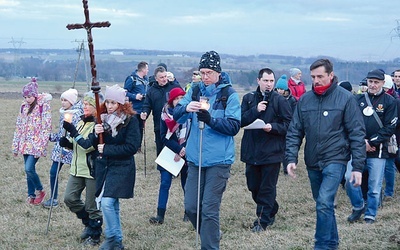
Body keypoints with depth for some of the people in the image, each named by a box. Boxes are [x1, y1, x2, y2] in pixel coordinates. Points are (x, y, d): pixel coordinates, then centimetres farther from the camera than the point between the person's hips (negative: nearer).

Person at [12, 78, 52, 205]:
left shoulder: (44, 105, -9)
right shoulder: (24, 106, 11)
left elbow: (46, 126, -12)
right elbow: (19, 126, 15)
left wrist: (41, 145, -18)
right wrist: (16, 145, 14)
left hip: (36, 144, -6)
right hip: (25, 144, 6)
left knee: (29, 169, -14)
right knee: (28, 170, 8)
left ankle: (40, 190, 7)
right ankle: (31, 195, 19)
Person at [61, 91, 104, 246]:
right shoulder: (82, 121, 10)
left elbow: (88, 145, -25)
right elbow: (75, 144, 20)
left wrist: (72, 130, -25)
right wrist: (66, 142, -2)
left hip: (93, 171, -8)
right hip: (78, 169, 8)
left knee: (92, 206, 1)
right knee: (70, 198, 8)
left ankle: (95, 235, 19)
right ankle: (89, 223, 29)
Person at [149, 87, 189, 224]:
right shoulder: (166, 115, -3)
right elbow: (164, 137, -6)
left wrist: (182, 152, -17)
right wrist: (179, 149, -17)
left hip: (186, 155, 0)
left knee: (186, 183, 9)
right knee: (165, 183, -4)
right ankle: (160, 215, -5)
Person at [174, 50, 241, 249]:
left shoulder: (229, 94, -5)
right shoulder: (195, 90, 8)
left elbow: (234, 127, -10)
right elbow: (176, 116, 2)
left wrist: (210, 120, -25)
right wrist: (186, 108, -21)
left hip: (218, 160, -5)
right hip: (195, 158, 5)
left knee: (209, 209, -6)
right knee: (191, 207, 9)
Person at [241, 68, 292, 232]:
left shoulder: (280, 100, -4)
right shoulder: (249, 98, 6)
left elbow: (288, 124, -7)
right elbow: (241, 120, -3)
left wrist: (273, 127, -21)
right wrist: (255, 110, -15)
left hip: (272, 151, -4)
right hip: (251, 150, 4)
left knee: (267, 188, 1)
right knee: (253, 186, 13)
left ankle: (263, 220, 9)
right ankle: (271, 211, 32)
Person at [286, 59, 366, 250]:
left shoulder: (345, 98, -7)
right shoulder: (305, 100, 4)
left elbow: (357, 134, -7)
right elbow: (294, 132, 6)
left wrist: (358, 166, -10)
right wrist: (291, 158, -6)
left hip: (335, 160, -5)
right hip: (313, 162, 5)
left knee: (324, 204, -18)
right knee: (323, 204, 16)